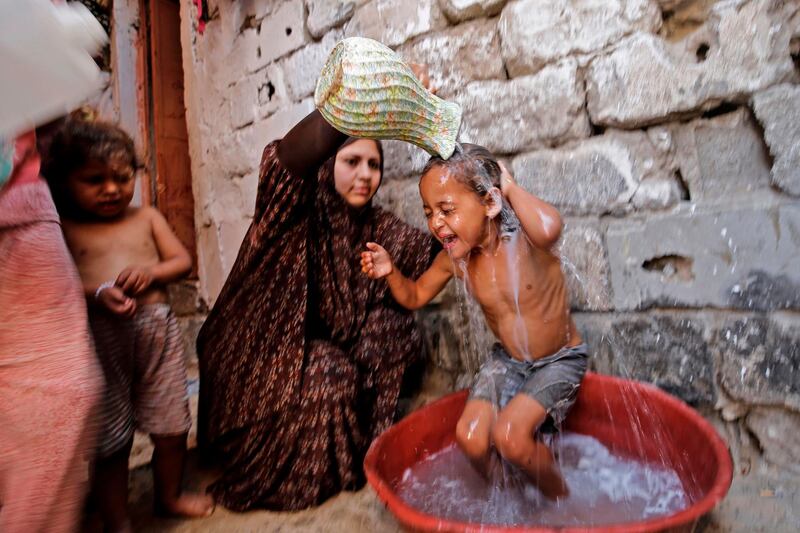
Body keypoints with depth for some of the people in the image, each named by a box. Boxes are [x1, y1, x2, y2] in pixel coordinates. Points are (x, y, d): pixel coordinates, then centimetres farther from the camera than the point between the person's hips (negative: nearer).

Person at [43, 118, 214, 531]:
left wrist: (151, 272, -12)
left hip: (157, 329, 3)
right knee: (111, 439, 8)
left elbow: (182, 261, 7)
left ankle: (169, 496, 39)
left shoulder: (147, 218, 11)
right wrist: (97, 293, -21)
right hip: (99, 336, -2)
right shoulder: (62, 229, 3)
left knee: (171, 426, 12)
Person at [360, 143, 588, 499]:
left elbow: (549, 228, -55)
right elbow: (415, 297, 5)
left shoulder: (525, 238, -27)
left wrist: (511, 188, -35)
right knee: (470, 437, -10)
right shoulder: (454, 258, -11)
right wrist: (390, 272, -16)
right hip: (506, 359, 5)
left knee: (510, 435, -22)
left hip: (560, 359, -5)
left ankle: (560, 500, 10)